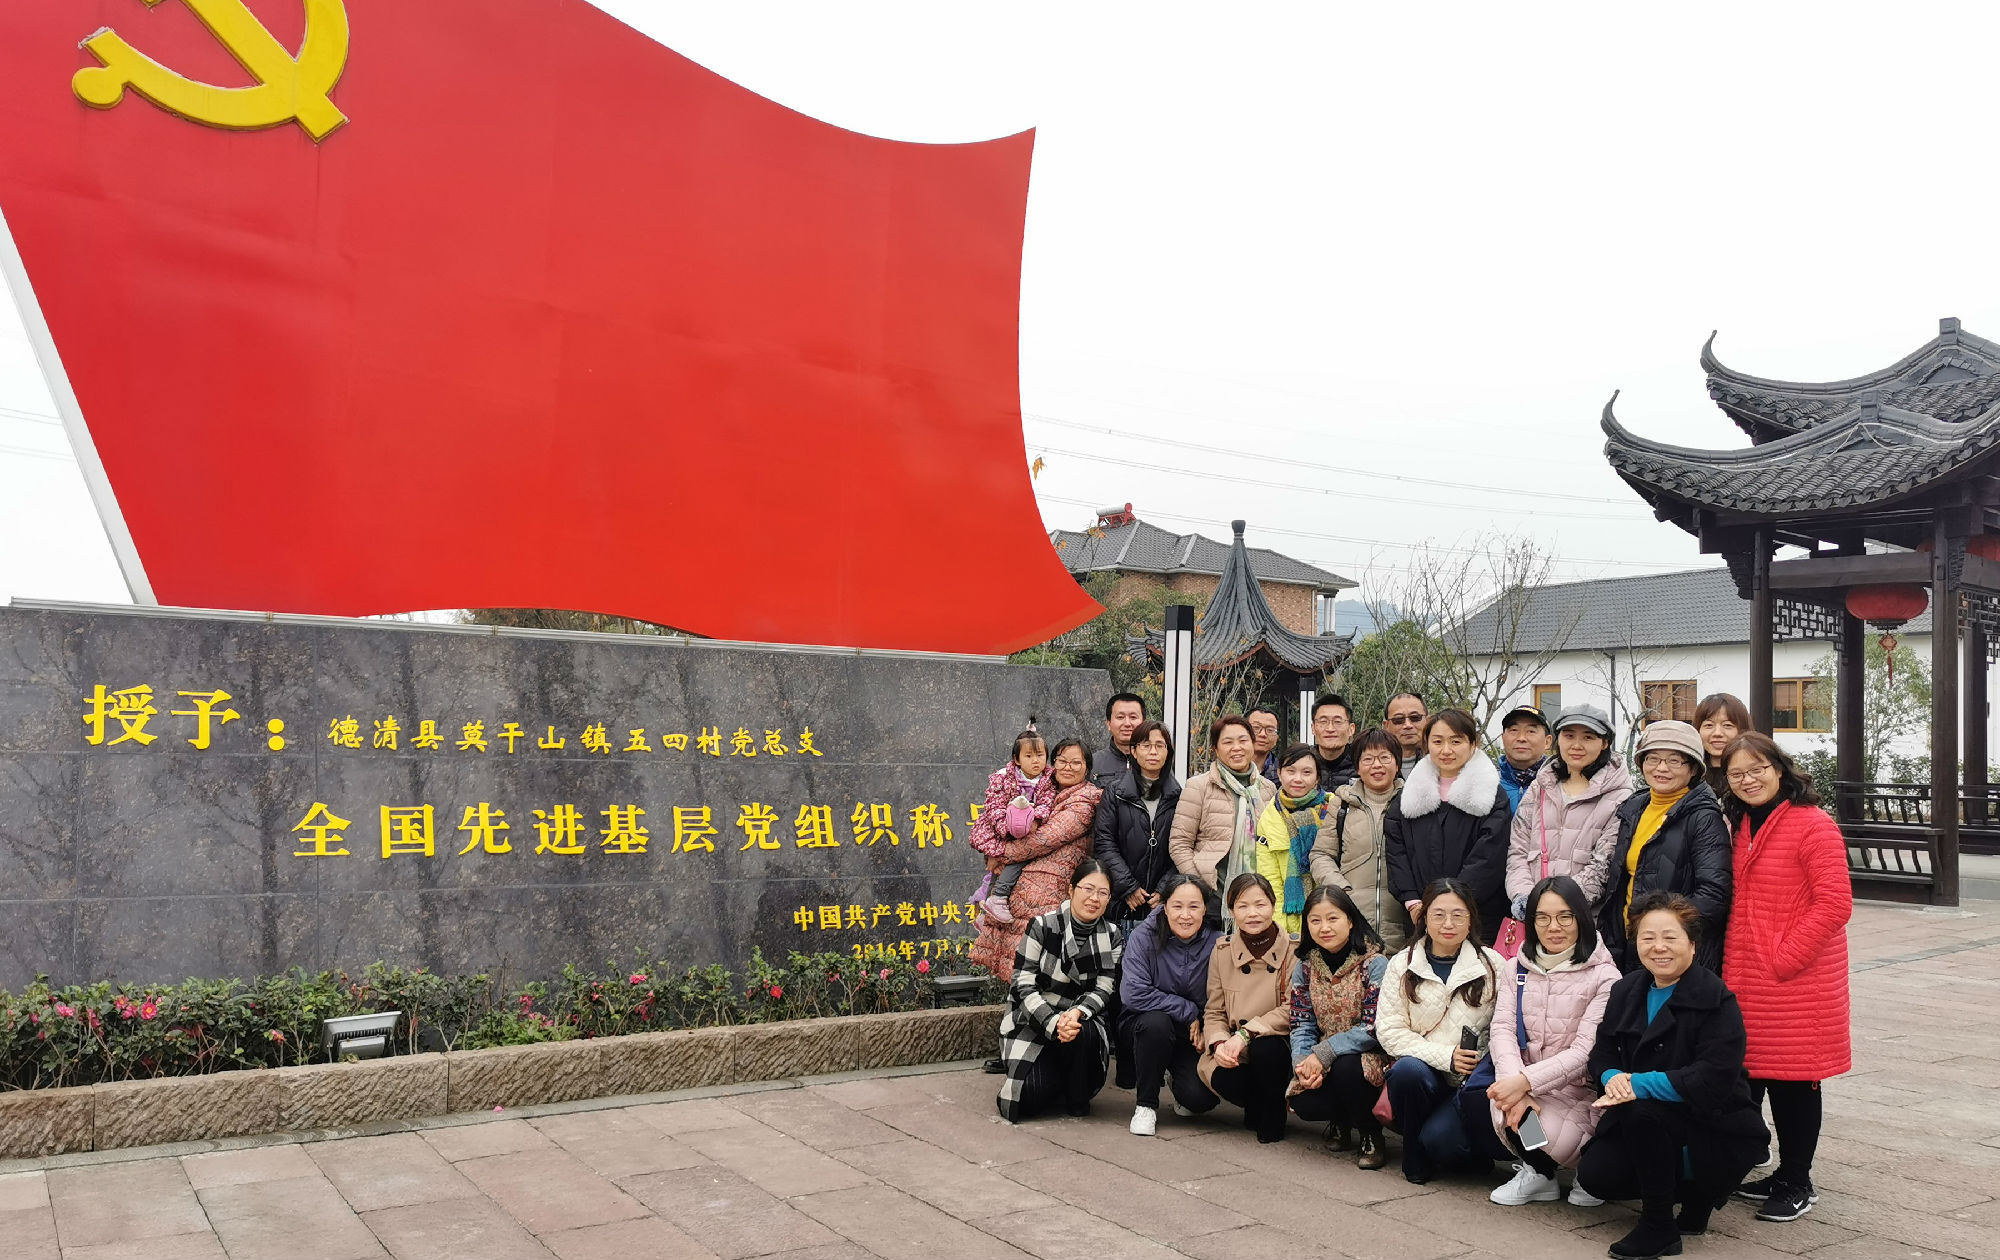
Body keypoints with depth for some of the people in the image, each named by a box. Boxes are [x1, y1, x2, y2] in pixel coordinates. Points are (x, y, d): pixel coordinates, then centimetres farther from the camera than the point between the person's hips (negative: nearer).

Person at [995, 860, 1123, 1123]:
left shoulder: (1111, 936, 1)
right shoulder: (1042, 926, -9)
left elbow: (1103, 990, -5)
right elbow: (1023, 986, -14)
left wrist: (1076, 1013, -26)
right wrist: (1053, 1023, -29)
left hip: (1079, 1021, 3)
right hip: (1032, 1022, -3)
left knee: (1084, 1034, -35)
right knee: (1034, 1097, -25)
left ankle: (1077, 1100, -6)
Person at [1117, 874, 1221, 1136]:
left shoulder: (1217, 944, -10)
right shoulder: (1144, 937, -15)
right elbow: (1132, 993, -25)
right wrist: (1188, 1011, -21)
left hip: (1194, 1036, 2)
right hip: (1143, 1028, -1)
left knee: (1201, 1098, -22)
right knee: (1156, 1022, -36)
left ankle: (1177, 1078, 19)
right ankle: (1146, 1104, -12)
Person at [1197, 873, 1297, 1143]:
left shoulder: (1294, 950, -8)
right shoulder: (1222, 951, 3)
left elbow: (1293, 1009, -15)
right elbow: (1214, 1012, 4)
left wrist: (1246, 1033, -25)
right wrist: (1218, 1043, -18)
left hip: (1277, 1045, -2)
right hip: (1235, 1055, 2)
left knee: (1265, 1049, -35)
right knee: (1223, 1079, -30)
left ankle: (1274, 1117, -5)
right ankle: (1256, 1108, 8)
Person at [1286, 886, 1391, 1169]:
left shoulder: (1374, 964, -14)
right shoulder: (1304, 967, 1)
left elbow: (1373, 1027, -19)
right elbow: (1301, 1024, 1)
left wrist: (1322, 1055, -25)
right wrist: (1303, 1061, -20)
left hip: (1368, 1056, -4)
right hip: (1323, 1062, 4)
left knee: (1345, 1067, -35)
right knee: (1303, 1104, -22)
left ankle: (1371, 1136, -7)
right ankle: (1340, 1122, 15)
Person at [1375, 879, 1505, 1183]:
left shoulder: (1493, 965, 2)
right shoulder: (1402, 965, 4)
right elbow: (1389, 1031, -3)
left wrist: (1482, 1065, -20)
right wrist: (1445, 1056, -15)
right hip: (1422, 1072, 2)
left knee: (1441, 1140, -28)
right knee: (1407, 1069, -34)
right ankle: (1415, 1158, -7)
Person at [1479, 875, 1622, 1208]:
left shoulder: (1603, 977, -8)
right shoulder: (1515, 969, 8)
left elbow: (1585, 1052, -15)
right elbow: (1503, 1029, -5)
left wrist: (1526, 1081, -27)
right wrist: (1515, 1087, -24)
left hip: (1577, 1093, -4)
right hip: (1521, 1085, 4)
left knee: (1526, 1124, -32)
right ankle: (1536, 1171, 4)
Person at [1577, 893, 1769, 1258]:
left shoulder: (1716, 1001, -17)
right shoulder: (1626, 991, 4)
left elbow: (1713, 1079, -27)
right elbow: (1602, 1053, 5)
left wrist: (1637, 1085, -30)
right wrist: (1612, 1078, -20)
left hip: (1717, 1130, -7)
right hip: (1645, 1123, 7)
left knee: (1641, 1110, -33)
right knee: (1594, 1174, -14)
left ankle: (1658, 1229, -15)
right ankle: (1692, 1190, 13)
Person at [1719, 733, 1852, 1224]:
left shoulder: (1813, 825, -11)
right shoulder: (1742, 826, 12)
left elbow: (1834, 905, -17)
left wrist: (1783, 957, -16)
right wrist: (1733, 967, 10)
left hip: (1798, 980, -7)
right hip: (1747, 981, 7)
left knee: (1794, 1078, 3)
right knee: (1751, 1073, 10)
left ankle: (1797, 1184, 17)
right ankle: (1783, 1174, 25)